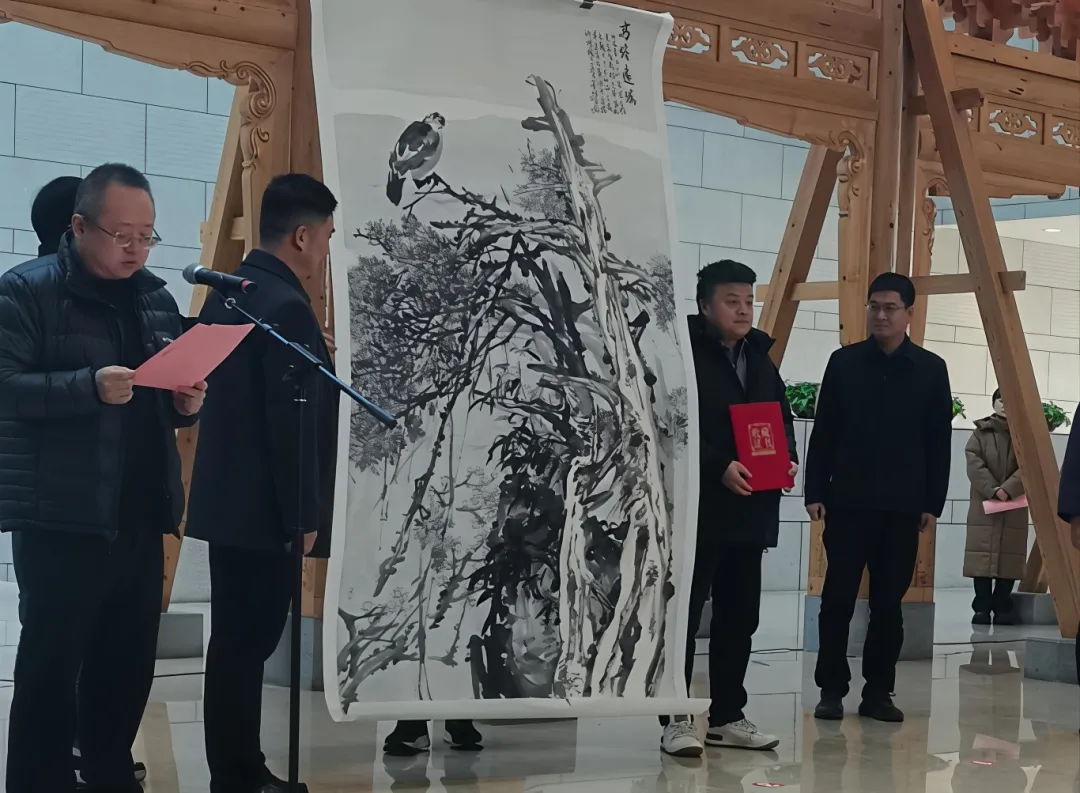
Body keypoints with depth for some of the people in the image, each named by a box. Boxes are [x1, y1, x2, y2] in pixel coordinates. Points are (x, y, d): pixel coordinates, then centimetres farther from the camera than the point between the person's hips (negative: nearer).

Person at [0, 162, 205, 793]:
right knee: (53, 664, -1)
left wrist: (188, 403, 0)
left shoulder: (157, 299, 14)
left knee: (129, 663, 12)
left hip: (141, 517, 6)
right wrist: (90, 386, -26)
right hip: (63, 520, -6)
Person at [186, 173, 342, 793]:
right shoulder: (286, 307, -18)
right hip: (265, 510, -10)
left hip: (229, 501, 10)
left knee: (236, 643, 14)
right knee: (248, 644, -2)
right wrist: (305, 516, -16)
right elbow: (291, 422, -21)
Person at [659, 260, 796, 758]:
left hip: (750, 509, 8)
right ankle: (675, 720, 3)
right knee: (684, 615, -3)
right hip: (696, 509, -7)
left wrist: (788, 459, 2)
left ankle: (728, 717, 21)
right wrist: (721, 467, -23)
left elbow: (782, 418, 21)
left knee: (739, 616, 12)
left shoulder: (760, 359, 15)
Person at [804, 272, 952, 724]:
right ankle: (832, 689, 9)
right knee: (838, 598, 0)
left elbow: (939, 444, 5)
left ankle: (878, 692, 15)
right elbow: (823, 433, 4)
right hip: (847, 503, 0)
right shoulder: (844, 362, 3)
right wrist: (815, 492, -2)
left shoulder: (931, 369, 3)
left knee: (888, 603, 5)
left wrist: (932, 503, 0)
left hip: (902, 508, 0)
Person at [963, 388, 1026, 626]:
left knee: (1009, 555, -3)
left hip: (1014, 504, 0)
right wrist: (992, 489, -16)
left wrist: (1008, 489, -18)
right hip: (984, 503, 0)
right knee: (982, 554, -4)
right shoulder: (981, 431, 8)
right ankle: (982, 607, -1)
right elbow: (974, 462, -4)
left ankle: (1003, 607, 3)